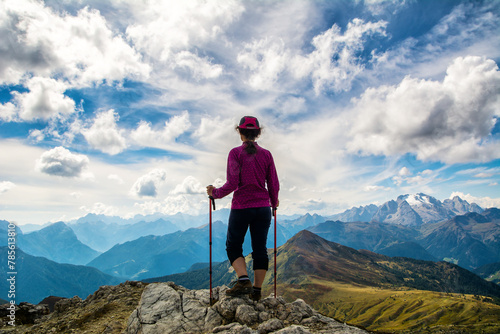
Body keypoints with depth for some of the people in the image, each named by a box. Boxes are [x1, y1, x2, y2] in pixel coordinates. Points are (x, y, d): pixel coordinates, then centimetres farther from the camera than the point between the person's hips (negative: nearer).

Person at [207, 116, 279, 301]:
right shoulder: (266, 154, 3)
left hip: (241, 207, -3)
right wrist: (274, 202, 23)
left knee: (233, 246, 13)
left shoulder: (236, 153, -7)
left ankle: (243, 280, -5)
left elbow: (232, 184, -14)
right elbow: (274, 184, 5)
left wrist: (215, 192, 2)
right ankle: (257, 289, 17)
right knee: (260, 249, 11)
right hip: (263, 208, 3)